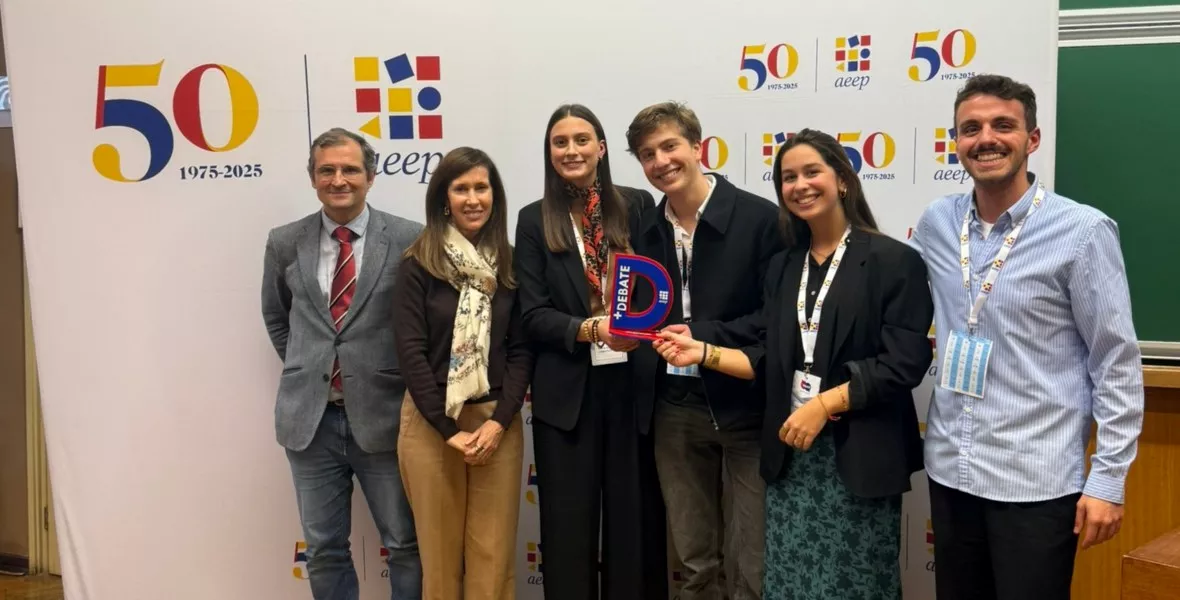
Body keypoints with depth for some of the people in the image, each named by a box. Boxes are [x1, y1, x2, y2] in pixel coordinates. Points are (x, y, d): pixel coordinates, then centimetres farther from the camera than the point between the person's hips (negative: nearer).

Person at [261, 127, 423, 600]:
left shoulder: (408, 239, -6)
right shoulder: (285, 243, 5)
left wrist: (407, 382, -1)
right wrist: (303, 367, 10)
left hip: (383, 415, -2)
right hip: (310, 418, 3)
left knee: (406, 544, 9)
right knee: (323, 550, 13)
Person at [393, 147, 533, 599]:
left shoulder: (510, 265, 5)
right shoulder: (418, 265, -2)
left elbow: (522, 350, 3)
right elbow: (410, 351, -7)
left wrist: (498, 421, -10)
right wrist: (449, 429, -11)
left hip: (497, 420, 2)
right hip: (431, 421, -2)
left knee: (493, 555, 4)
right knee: (440, 552, 8)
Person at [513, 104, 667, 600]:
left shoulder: (637, 205, 5)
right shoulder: (534, 220, 4)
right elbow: (533, 315, -3)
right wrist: (591, 328, -19)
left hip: (634, 382, 1)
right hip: (567, 392, 0)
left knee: (637, 516, 7)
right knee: (569, 523, 7)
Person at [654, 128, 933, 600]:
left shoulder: (894, 261, -6)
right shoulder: (784, 267, 12)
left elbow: (904, 364, -13)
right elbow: (770, 361, 11)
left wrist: (824, 405, -17)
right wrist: (704, 353, -2)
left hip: (859, 456, -5)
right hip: (792, 456, 5)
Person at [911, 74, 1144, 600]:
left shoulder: (1083, 232, -9)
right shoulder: (936, 222, 3)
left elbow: (1117, 365, -7)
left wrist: (1108, 479, -9)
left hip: (1036, 483, -4)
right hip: (949, 472, 5)